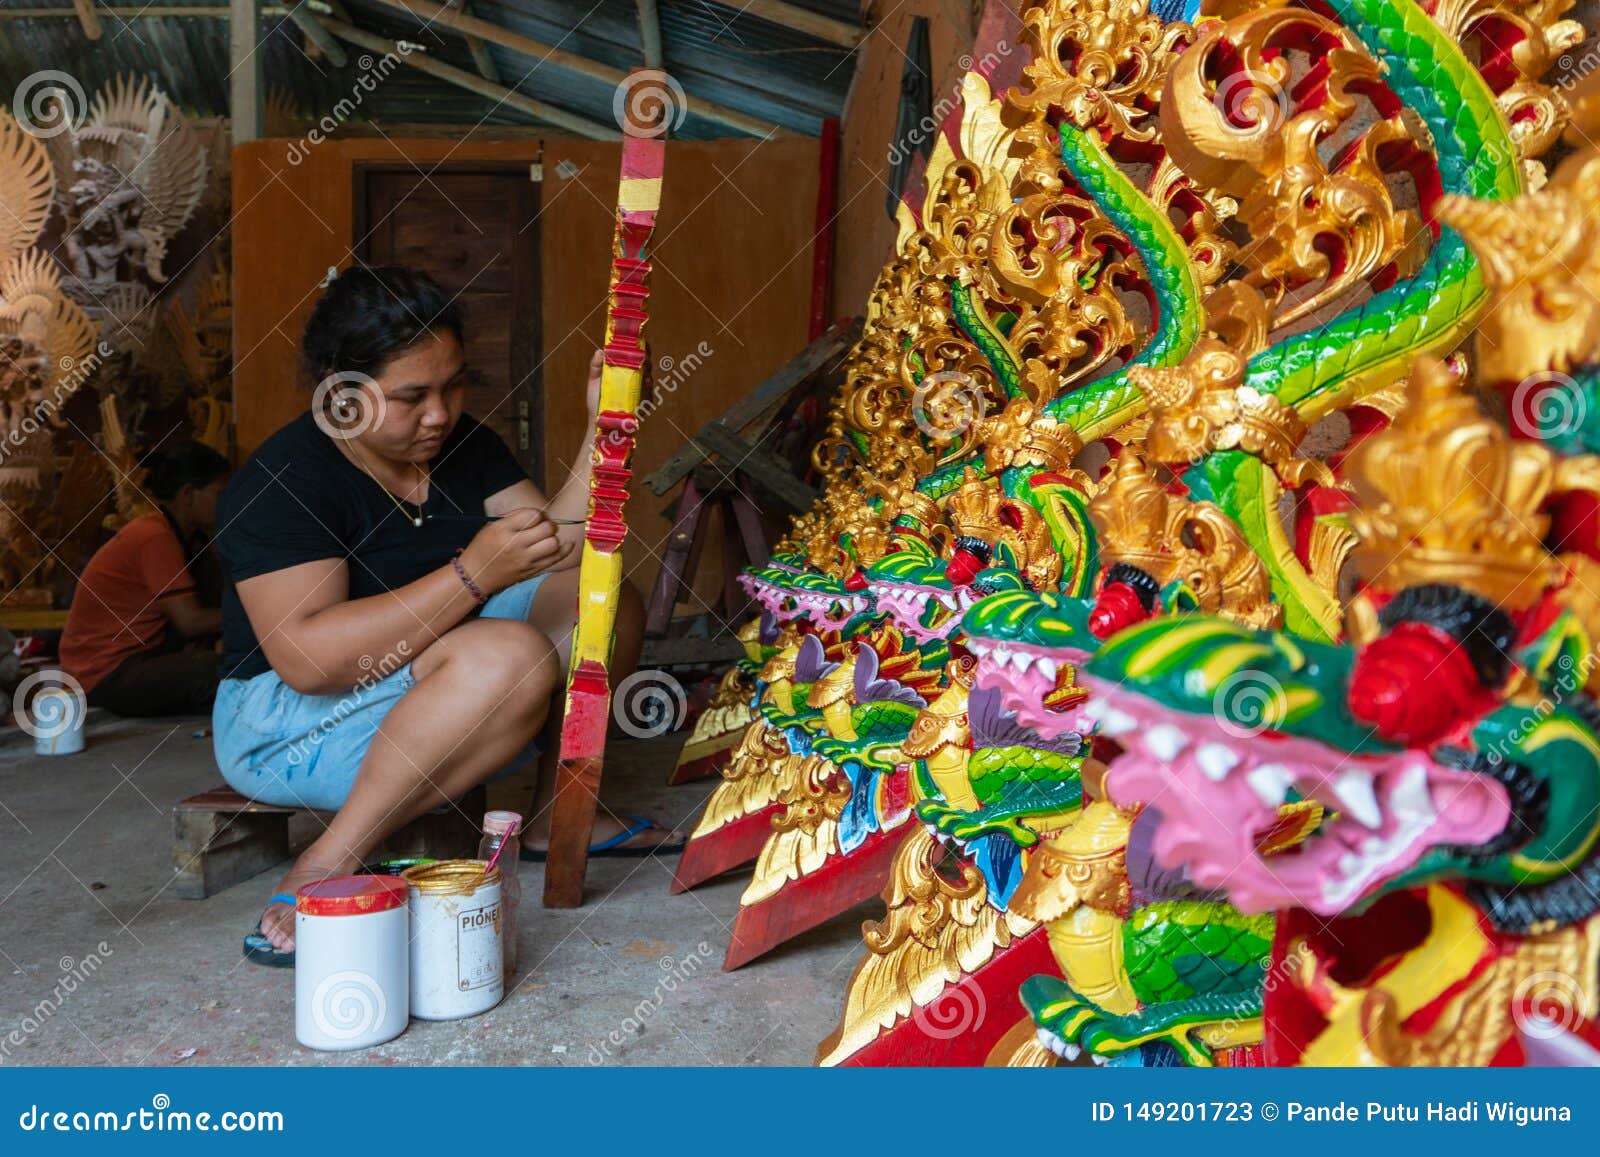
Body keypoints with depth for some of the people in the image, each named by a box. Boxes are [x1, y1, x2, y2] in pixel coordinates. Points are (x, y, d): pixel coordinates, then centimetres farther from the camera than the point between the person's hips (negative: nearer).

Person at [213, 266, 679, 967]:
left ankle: (555, 812, 3)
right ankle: (331, 864, -28)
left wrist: (603, 432, -10)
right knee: (511, 656, -33)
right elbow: (305, 657, -30)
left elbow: (559, 554, 0)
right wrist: (474, 574, -36)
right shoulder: (280, 484, -19)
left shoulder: (465, 446, 5)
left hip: (430, 684, 8)